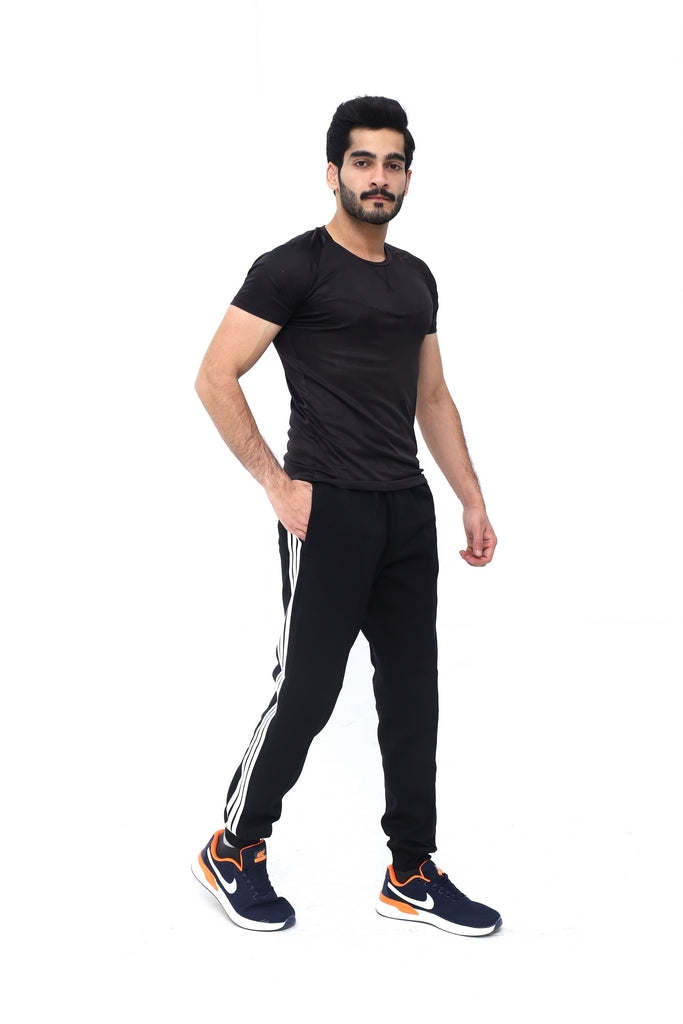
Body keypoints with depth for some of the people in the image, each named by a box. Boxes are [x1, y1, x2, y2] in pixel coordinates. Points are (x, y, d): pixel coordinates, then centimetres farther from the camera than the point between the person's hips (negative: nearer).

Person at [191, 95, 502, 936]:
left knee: (412, 694, 9)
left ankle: (411, 875, 21)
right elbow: (215, 378, -12)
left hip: (408, 510, 7)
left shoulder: (415, 279, 15)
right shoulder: (295, 267, -7)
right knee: (307, 691, -3)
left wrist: (472, 501, 14)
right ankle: (233, 851, 19)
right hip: (329, 510, -7)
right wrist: (277, 485, -15)